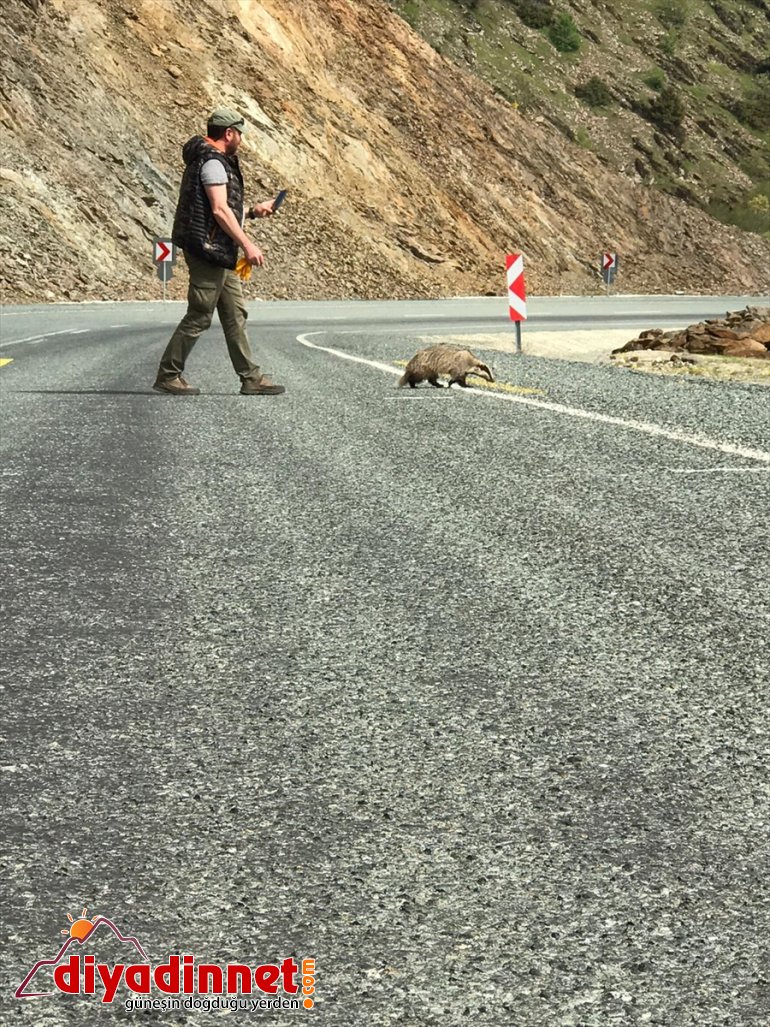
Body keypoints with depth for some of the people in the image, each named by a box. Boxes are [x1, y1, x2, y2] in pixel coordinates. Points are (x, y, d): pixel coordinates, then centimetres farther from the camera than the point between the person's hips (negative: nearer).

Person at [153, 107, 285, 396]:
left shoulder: (212, 160, 18)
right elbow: (219, 211, -24)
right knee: (198, 318, -5)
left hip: (220, 255, 11)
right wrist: (247, 245, -25)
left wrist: (253, 211, 24)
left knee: (235, 315, 10)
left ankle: (251, 378, 12)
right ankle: (168, 376, 2)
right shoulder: (212, 163, -15)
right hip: (209, 251, -11)